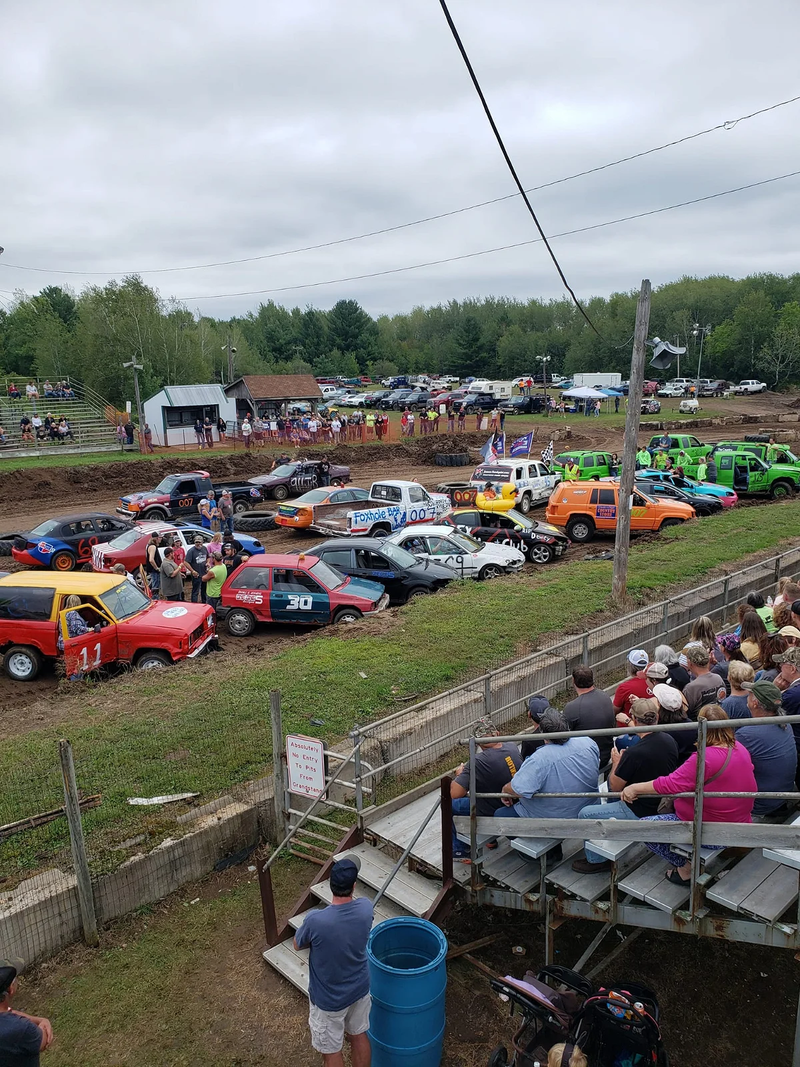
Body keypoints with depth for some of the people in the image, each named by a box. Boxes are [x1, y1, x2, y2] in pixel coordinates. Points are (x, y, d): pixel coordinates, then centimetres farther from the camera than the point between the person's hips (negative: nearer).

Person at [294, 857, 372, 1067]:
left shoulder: (316, 920, -35)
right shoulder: (366, 907, -23)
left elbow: (298, 944, -11)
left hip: (329, 1000, -4)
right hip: (359, 988, 4)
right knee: (359, 1036, 29)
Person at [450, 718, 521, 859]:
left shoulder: (478, 762, -31)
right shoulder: (512, 747, -11)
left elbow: (454, 794, -32)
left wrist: (460, 774, -11)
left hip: (493, 813, -7)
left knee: (449, 802, 9)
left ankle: (460, 850, 22)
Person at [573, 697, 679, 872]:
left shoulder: (634, 753, -31)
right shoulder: (669, 740, -10)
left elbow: (616, 787, -16)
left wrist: (616, 762, 0)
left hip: (640, 813, -8)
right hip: (664, 803, 8)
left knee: (585, 814, 3)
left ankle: (596, 860, 17)